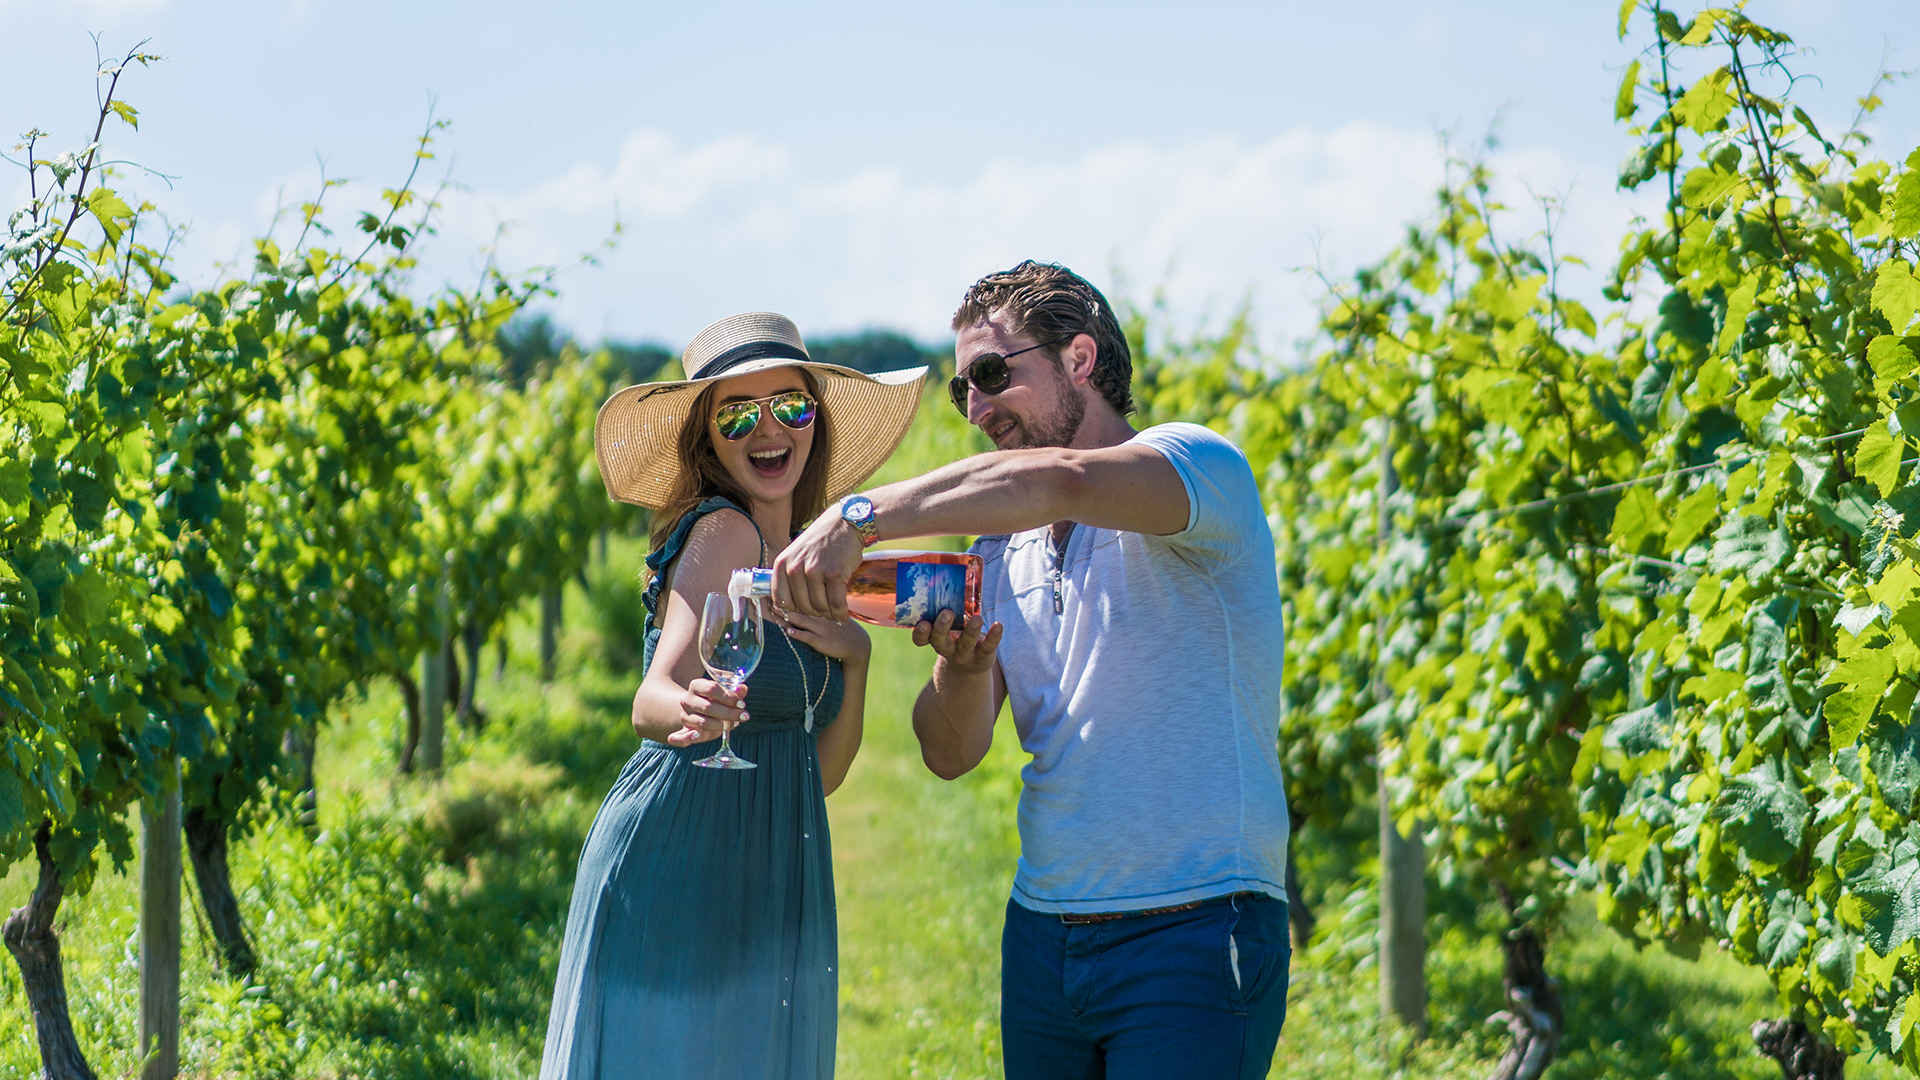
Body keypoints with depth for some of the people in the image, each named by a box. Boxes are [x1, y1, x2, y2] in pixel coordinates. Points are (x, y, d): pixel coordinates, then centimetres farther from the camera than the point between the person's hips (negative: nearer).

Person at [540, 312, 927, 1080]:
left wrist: (853, 656, -3)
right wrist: (688, 713, -46)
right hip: (674, 879, -7)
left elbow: (822, 773, 12)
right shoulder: (722, 532, -9)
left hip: (776, 894, 8)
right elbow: (652, 699, -24)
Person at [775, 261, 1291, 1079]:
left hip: (1192, 935, -6)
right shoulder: (999, 552, 14)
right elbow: (952, 754, 9)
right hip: (1040, 936, 6)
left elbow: (1058, 481, -29)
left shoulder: (1201, 467, -7)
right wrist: (961, 668, -12)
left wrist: (859, 517, -28)